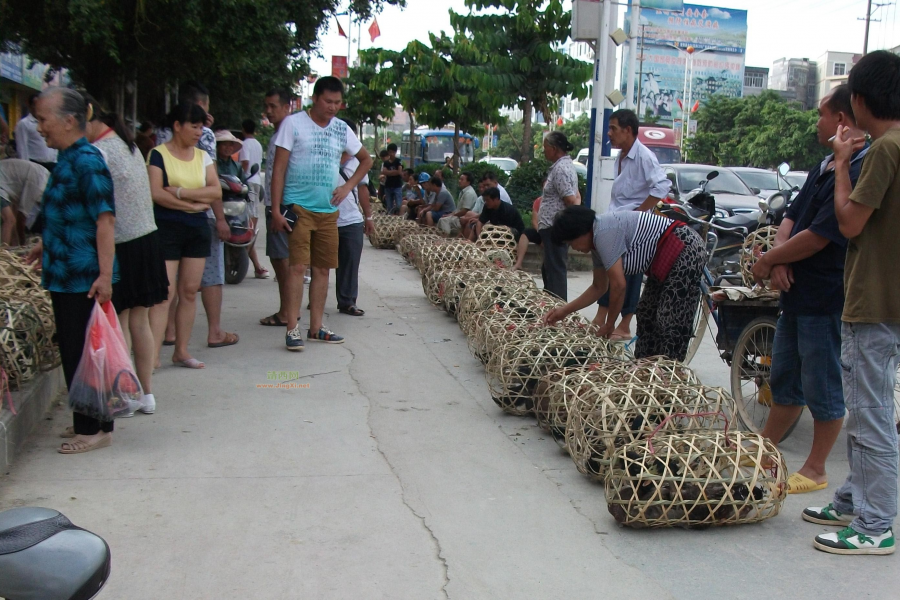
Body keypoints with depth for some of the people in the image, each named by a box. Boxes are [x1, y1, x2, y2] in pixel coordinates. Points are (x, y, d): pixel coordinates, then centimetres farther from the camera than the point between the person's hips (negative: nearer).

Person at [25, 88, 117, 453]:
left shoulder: (86, 161, -16)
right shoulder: (68, 160, 13)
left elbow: (105, 220, -22)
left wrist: (104, 275, -26)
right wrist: (48, 246, 31)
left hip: (85, 279, -10)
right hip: (64, 275, 10)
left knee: (84, 354, -2)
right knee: (72, 352, 16)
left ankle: (95, 430, 9)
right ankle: (85, 423, 27)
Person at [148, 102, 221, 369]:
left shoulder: (202, 156, 12)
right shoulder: (158, 154, -2)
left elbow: (216, 191, 0)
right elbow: (155, 193, -14)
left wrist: (180, 192, -12)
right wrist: (192, 204, -11)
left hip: (198, 228, 5)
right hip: (167, 227, -5)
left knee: (189, 291, 6)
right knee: (165, 293, -11)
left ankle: (181, 350, 14)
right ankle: (152, 355, -11)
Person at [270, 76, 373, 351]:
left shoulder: (342, 129, 10)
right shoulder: (293, 124, -3)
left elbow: (366, 160, 23)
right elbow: (279, 168, -6)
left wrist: (348, 186, 8)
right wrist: (276, 210, -12)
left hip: (328, 210, 5)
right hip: (298, 207, -5)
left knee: (322, 268, 8)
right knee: (298, 266, -11)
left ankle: (316, 327, 17)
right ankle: (292, 329, -7)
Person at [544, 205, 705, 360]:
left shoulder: (604, 233, -20)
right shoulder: (597, 242, 10)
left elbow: (618, 285, -21)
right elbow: (599, 287, 19)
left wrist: (609, 324, -8)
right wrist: (565, 310, 15)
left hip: (685, 252, -11)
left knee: (673, 325, -11)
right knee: (648, 316, 14)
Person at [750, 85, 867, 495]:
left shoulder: (860, 172, -20)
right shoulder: (825, 167, 13)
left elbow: (818, 237, -24)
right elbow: (791, 217, 13)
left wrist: (769, 260, -11)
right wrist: (779, 261, -5)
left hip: (827, 299, -10)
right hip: (797, 293, 10)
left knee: (823, 388, 5)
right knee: (785, 380, 20)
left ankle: (815, 469, 18)